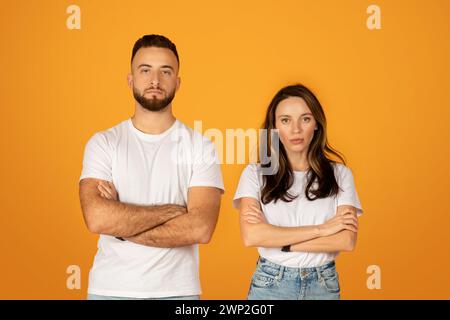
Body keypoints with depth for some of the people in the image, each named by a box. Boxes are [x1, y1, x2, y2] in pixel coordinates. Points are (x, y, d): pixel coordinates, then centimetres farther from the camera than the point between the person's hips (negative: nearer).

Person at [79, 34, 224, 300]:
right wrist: (173, 210, -13)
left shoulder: (200, 147, -4)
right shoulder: (103, 143, -2)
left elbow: (200, 229, -16)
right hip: (110, 288, 1)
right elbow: (97, 218, -17)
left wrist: (121, 224, -14)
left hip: (177, 289, 0)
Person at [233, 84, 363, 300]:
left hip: (323, 285, 1)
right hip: (269, 284, -1)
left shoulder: (340, 174, -2)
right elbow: (251, 236, -17)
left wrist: (276, 239, -15)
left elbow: (346, 241, -11)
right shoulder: (255, 173, -5)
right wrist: (321, 229, -15)